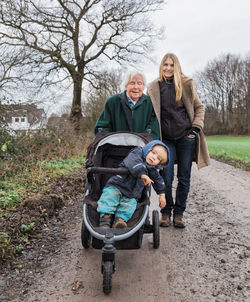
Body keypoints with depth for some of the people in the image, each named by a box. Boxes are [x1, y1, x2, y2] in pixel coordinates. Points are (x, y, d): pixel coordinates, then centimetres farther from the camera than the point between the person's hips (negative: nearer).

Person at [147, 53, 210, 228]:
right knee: (166, 179, -3)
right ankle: (166, 212, 15)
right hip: (166, 139, 0)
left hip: (186, 137, 0)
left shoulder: (186, 84, 4)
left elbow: (199, 107, 12)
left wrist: (196, 127, -1)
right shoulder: (153, 88, 5)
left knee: (184, 178, 3)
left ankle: (179, 213, 17)